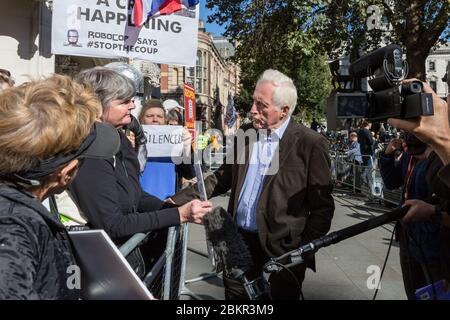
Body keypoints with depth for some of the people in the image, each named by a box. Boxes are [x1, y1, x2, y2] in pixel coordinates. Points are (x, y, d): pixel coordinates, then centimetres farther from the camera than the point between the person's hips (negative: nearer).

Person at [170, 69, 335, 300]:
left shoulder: (310, 144, -10)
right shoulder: (244, 133, 5)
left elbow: (322, 206, -7)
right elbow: (223, 177, 11)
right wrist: (179, 200, 3)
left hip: (282, 247, -4)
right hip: (238, 240, 5)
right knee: (235, 296, 16)